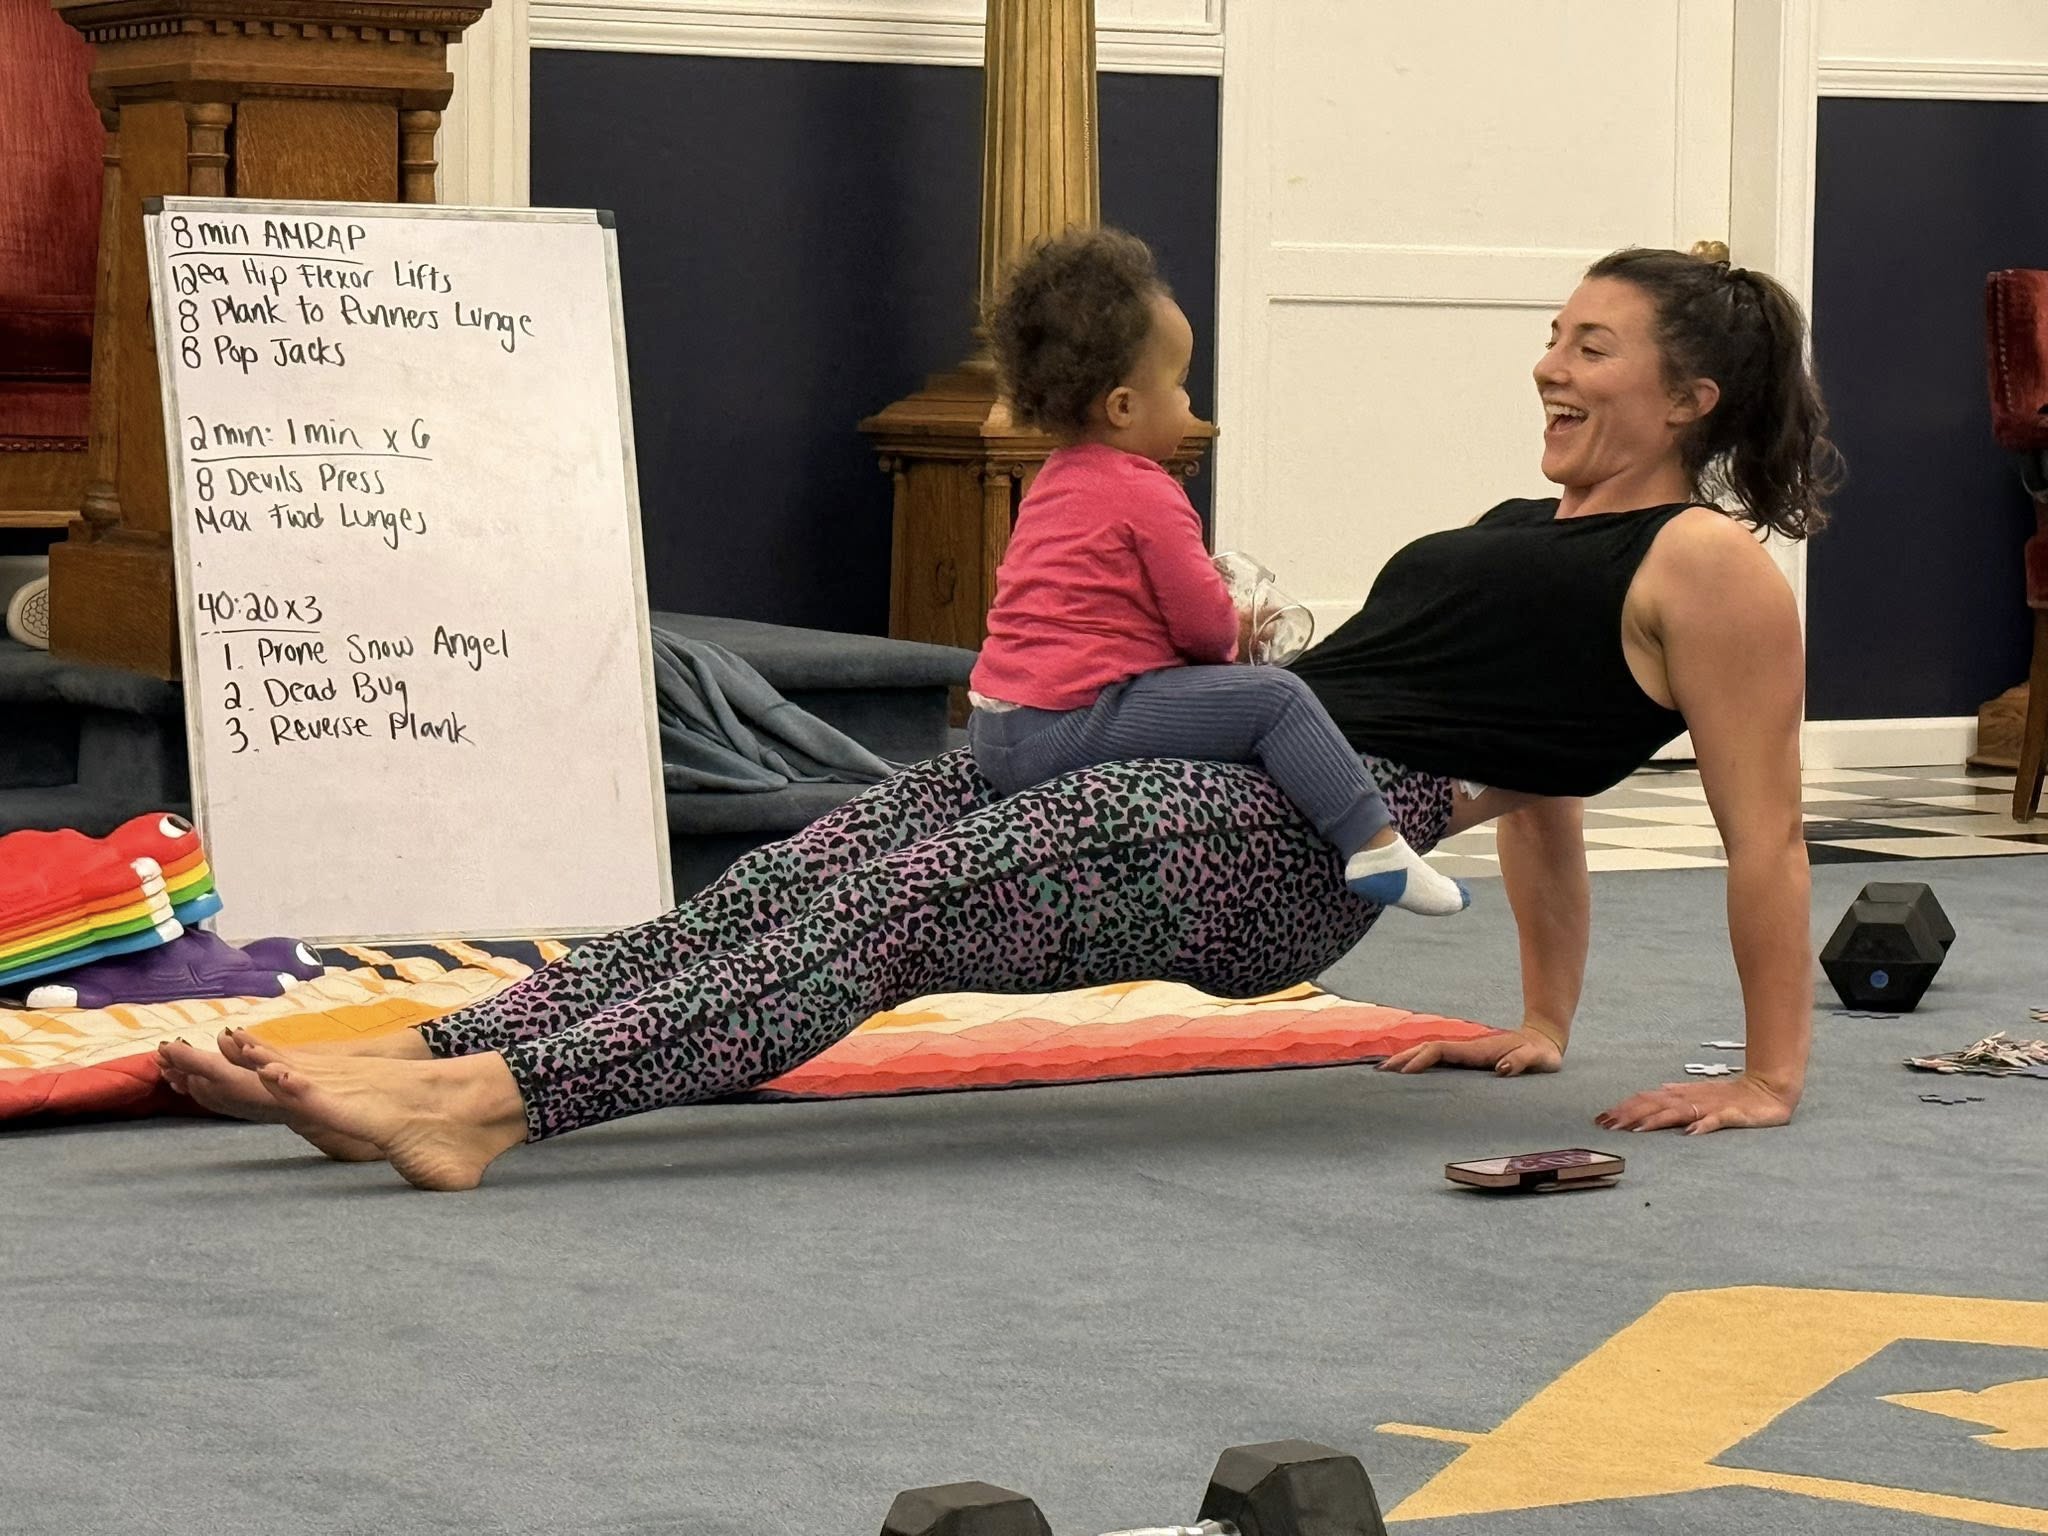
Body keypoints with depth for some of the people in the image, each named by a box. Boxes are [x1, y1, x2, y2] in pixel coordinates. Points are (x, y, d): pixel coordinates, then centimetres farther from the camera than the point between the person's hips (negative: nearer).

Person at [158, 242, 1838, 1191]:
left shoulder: (1706, 566, 1)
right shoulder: (1530, 527, 28)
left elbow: (1765, 833, -1)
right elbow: (1538, 795, 34)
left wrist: (1772, 1074, -4)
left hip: (1287, 836, -9)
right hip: (1194, 746, 9)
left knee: (890, 908, -26)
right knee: (801, 876, -11)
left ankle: (485, 1103, -39)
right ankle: (414, 1061, -22)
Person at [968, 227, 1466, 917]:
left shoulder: (1054, 482, 19)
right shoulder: (1146, 494, -11)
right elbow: (1205, 624, -9)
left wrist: (1223, 634, 22)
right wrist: (1235, 638, 14)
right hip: (1072, 725, -10)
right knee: (1273, 697, -12)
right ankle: (1375, 846, -18)